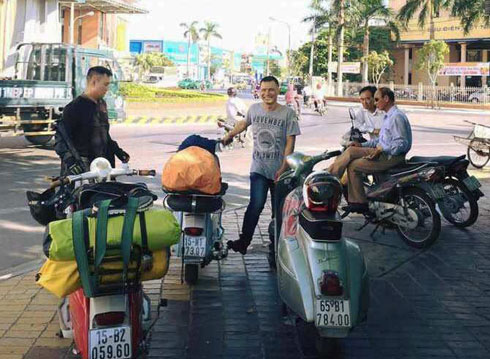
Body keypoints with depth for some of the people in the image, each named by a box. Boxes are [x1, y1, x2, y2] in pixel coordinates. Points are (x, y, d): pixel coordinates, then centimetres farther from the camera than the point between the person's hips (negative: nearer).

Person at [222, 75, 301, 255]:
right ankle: (243, 241, -11)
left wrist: (283, 169, -15)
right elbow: (244, 122, 29)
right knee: (256, 204, -15)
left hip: (279, 171, -1)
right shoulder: (254, 109, 5)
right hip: (258, 168, 1)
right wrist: (229, 135, 29)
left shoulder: (288, 113, -6)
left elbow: (290, 143, -9)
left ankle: (276, 244, 20)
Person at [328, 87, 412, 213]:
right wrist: (362, 145, 12)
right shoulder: (388, 116, 18)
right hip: (383, 152, 10)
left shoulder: (397, 117, -16)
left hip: (392, 156, -10)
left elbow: (401, 144, -23)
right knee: (351, 150, 0)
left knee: (353, 166, -14)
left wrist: (380, 150, -24)